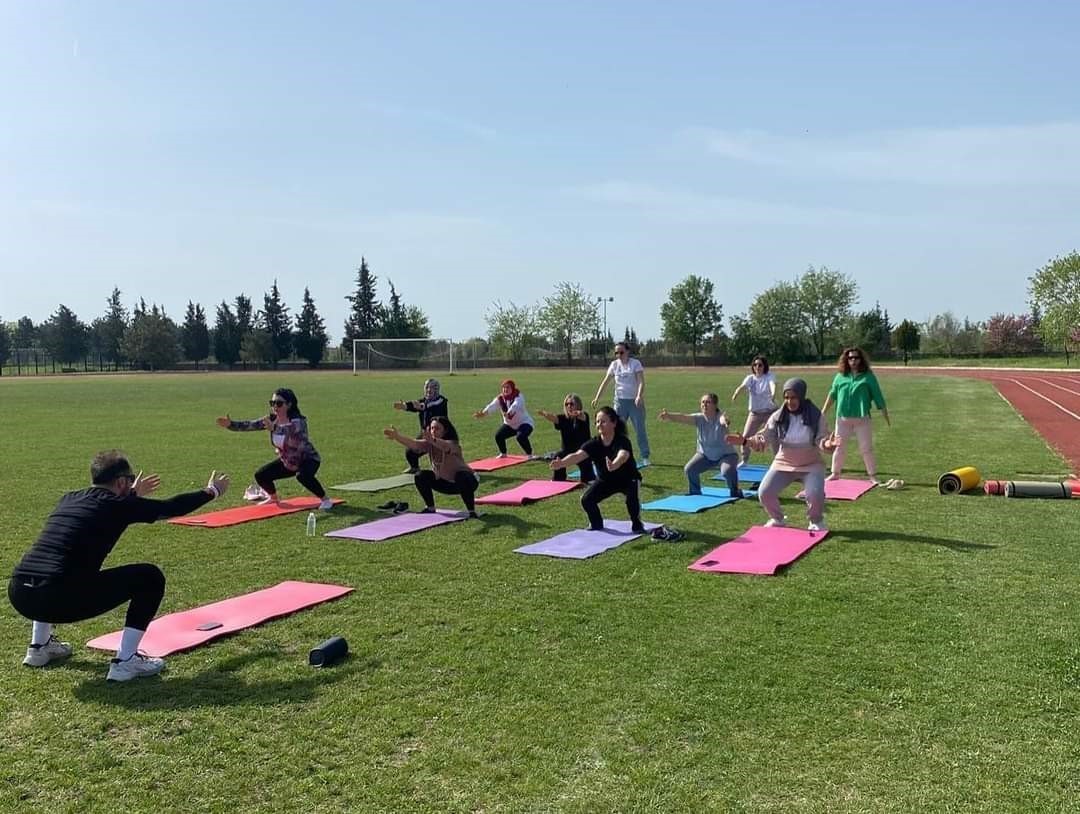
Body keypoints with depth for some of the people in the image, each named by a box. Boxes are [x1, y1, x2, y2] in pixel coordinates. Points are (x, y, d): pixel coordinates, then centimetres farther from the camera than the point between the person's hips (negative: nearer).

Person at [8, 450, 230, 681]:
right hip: (59, 600, -8)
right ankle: (125, 662, 2)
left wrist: (132, 495, 60)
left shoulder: (70, 498, 19)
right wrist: (211, 491, 30)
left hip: (17, 595, 8)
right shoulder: (118, 505, 0)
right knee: (150, 577, 2)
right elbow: (172, 507, 13)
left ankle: (39, 647, 41)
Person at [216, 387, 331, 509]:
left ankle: (325, 499, -16)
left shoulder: (298, 421, -26)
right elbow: (248, 425, -15)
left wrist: (274, 427, -59)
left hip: (308, 459, -7)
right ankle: (273, 498, 29)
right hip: (287, 461, 7)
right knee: (261, 475, -1)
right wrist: (230, 424, -31)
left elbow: (295, 434, -46)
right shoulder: (271, 420, -9)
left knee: (302, 475, -36)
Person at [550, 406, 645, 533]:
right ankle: (597, 524, 15)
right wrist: (561, 463, -56)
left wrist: (614, 465, -77)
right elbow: (578, 455, -36)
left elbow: (622, 456, -53)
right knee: (586, 499, -15)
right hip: (605, 480, 4)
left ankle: (637, 525, -5)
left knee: (632, 497, -33)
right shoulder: (594, 443, -19)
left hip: (628, 478, -4)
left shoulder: (622, 441, -31)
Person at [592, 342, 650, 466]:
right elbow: (605, 382, 4)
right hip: (620, 401, 3)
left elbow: (641, 382, -17)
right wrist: (597, 398, -4)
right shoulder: (614, 364, 3)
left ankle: (645, 457, 12)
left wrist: (639, 396, -33)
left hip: (635, 401, -3)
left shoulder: (635, 363, -7)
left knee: (640, 430, 3)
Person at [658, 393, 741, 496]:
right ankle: (695, 493, 15)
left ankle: (735, 492, -2)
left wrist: (723, 420, -80)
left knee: (728, 471, -32)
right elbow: (684, 417, -35)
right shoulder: (699, 418, -17)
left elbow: (723, 418, -53)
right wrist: (669, 416, -55)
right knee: (689, 469, -12)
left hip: (726, 454, -4)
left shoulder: (719, 416, -27)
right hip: (705, 455, 4)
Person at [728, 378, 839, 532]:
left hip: (811, 464, -2)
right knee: (764, 493, -11)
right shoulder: (778, 416, -8)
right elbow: (765, 437, -11)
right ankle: (777, 519, 20)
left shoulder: (816, 416, -12)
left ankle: (816, 522, 9)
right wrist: (745, 440, -29)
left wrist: (826, 444, -39)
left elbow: (820, 440, -13)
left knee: (815, 494, -26)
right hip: (783, 463, 3)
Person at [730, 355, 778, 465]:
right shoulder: (750, 378, -1)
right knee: (745, 437, 5)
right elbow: (743, 386, -21)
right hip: (754, 413, 3)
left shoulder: (770, 376, -8)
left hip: (770, 411, -3)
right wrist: (736, 392, -45)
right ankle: (744, 460, 25)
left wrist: (773, 394, -54)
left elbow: (773, 385, -30)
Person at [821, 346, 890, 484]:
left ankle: (873, 475, 15)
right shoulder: (840, 376, 4)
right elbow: (832, 395, 12)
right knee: (839, 447, 11)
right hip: (843, 418, 2)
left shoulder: (868, 376, -1)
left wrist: (886, 416, 1)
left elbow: (878, 397, 1)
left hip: (862, 418, -2)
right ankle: (835, 473, 24)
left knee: (866, 448, 3)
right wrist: (822, 414, 12)